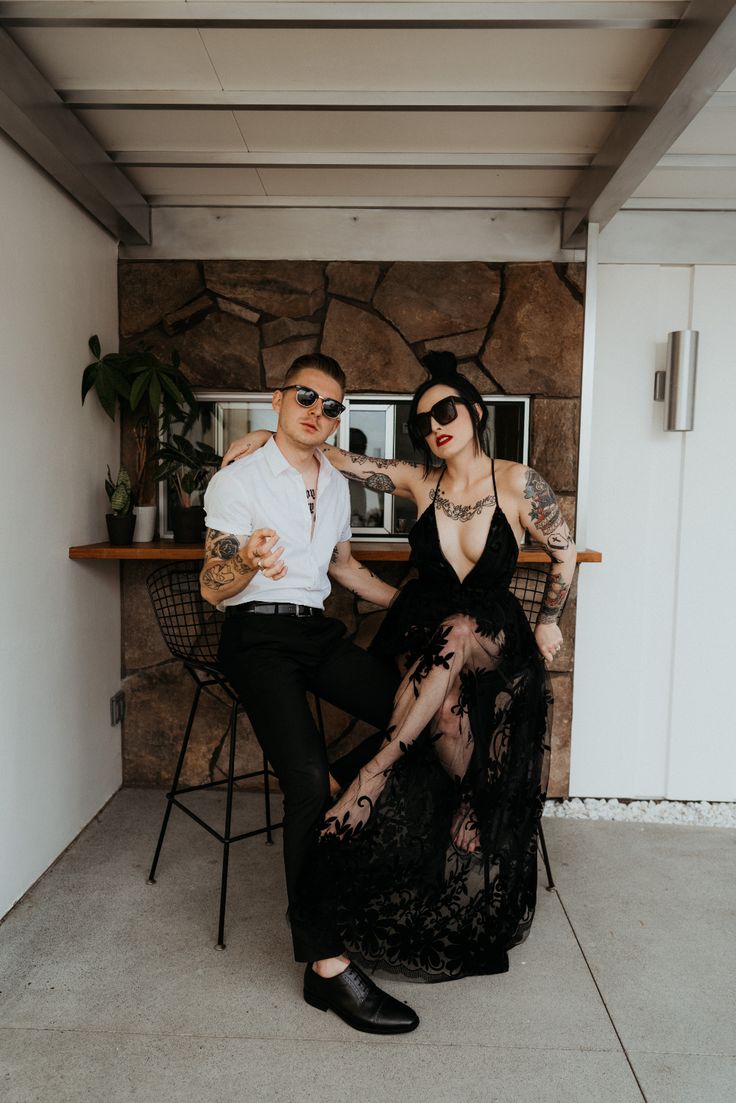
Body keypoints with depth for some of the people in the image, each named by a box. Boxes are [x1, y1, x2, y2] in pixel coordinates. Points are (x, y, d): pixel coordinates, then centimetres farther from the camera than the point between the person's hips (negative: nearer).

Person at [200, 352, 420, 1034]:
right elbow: (212, 589, -12)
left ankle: (328, 791, 14)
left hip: (318, 631, 7)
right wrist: (248, 561, -34)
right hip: (259, 635, -7)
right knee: (307, 780, -23)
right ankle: (326, 965, -14)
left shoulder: (335, 485, 15)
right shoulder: (237, 481, -6)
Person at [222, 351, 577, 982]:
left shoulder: (516, 482, -7)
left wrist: (549, 623, 8)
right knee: (447, 712, -27)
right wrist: (269, 437, -15)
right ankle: (473, 806, 0)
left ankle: (372, 776, -34)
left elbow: (564, 552, 5)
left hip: (494, 640, -1)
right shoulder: (419, 481, -1)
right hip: (422, 632, 2)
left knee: (457, 634, -36)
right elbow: (341, 459, -3)